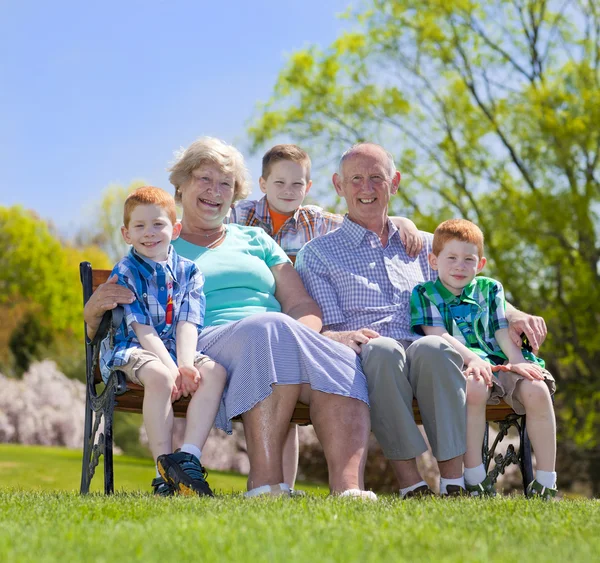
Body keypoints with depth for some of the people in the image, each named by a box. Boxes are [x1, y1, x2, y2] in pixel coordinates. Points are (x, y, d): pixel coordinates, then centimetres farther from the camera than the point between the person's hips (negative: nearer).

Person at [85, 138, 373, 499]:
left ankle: (347, 486, -48)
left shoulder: (255, 239, 29)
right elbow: (100, 333, 16)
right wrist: (96, 308, -10)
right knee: (270, 328, -38)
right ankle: (266, 480, -41)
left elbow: (304, 305, 18)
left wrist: (298, 335, -7)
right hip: (206, 345, -4)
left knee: (343, 365, -31)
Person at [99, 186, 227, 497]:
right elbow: (142, 329, -10)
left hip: (177, 351, 4)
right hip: (130, 350, -4)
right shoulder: (124, 273, 0)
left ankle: (188, 457, -30)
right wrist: (171, 368, -22)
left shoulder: (188, 271, 10)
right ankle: (164, 469, -28)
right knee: (158, 377, -37)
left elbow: (187, 325, -1)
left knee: (215, 371, -26)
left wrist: (186, 363, -21)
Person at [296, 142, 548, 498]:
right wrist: (341, 337, -19)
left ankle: (453, 480, -35)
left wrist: (514, 315, 2)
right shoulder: (317, 253, 18)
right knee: (382, 349, -37)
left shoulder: (424, 245, 26)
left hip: (425, 359, 2)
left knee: (434, 347, -35)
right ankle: (410, 482, -34)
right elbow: (316, 328, 6)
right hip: (365, 363, -2)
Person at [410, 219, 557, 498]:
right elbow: (438, 335, -6)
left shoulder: (490, 289, 20)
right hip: (458, 365, -3)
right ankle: (474, 479, -26)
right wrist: (471, 358, -22)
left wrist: (517, 361, -9)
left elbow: (503, 331, 12)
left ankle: (545, 483, -17)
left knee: (537, 390, -27)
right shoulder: (424, 294, 9)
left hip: (499, 362, 4)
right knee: (474, 388, -39)